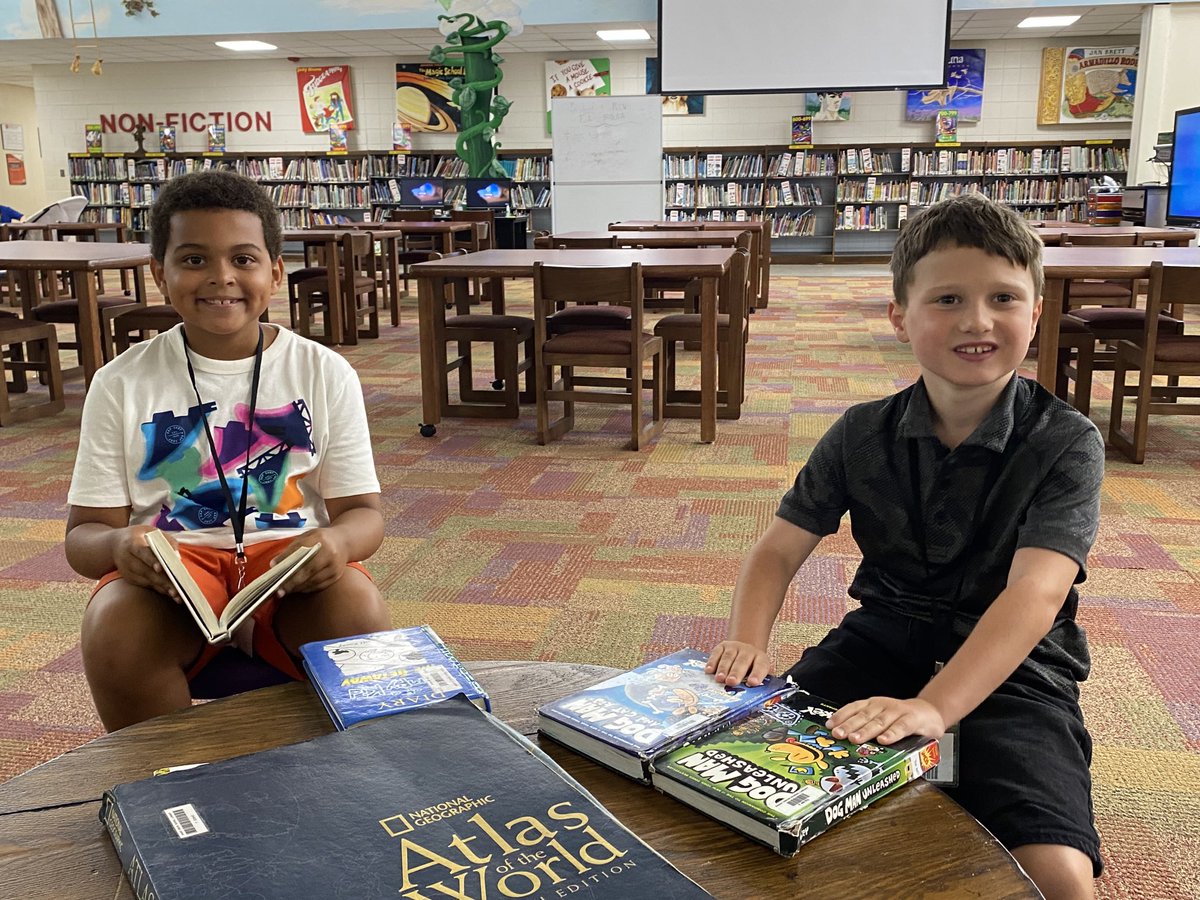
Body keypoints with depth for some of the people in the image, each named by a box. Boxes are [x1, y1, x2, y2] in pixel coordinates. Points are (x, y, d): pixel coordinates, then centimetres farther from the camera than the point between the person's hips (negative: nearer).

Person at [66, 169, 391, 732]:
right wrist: (119, 545, -22)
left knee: (360, 615, -31)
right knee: (112, 631, -31)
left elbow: (362, 511, 4)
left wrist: (337, 542, -22)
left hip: (293, 567, 0)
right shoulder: (122, 384, 3)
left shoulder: (325, 374, 3)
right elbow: (84, 533, 4)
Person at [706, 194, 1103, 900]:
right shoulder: (861, 435, -1)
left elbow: (1037, 592, -25)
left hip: (1014, 665, -3)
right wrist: (749, 641, -19)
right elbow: (781, 549, 2)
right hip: (885, 635, 3)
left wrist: (933, 707, -39)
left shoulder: (1066, 443, -11)